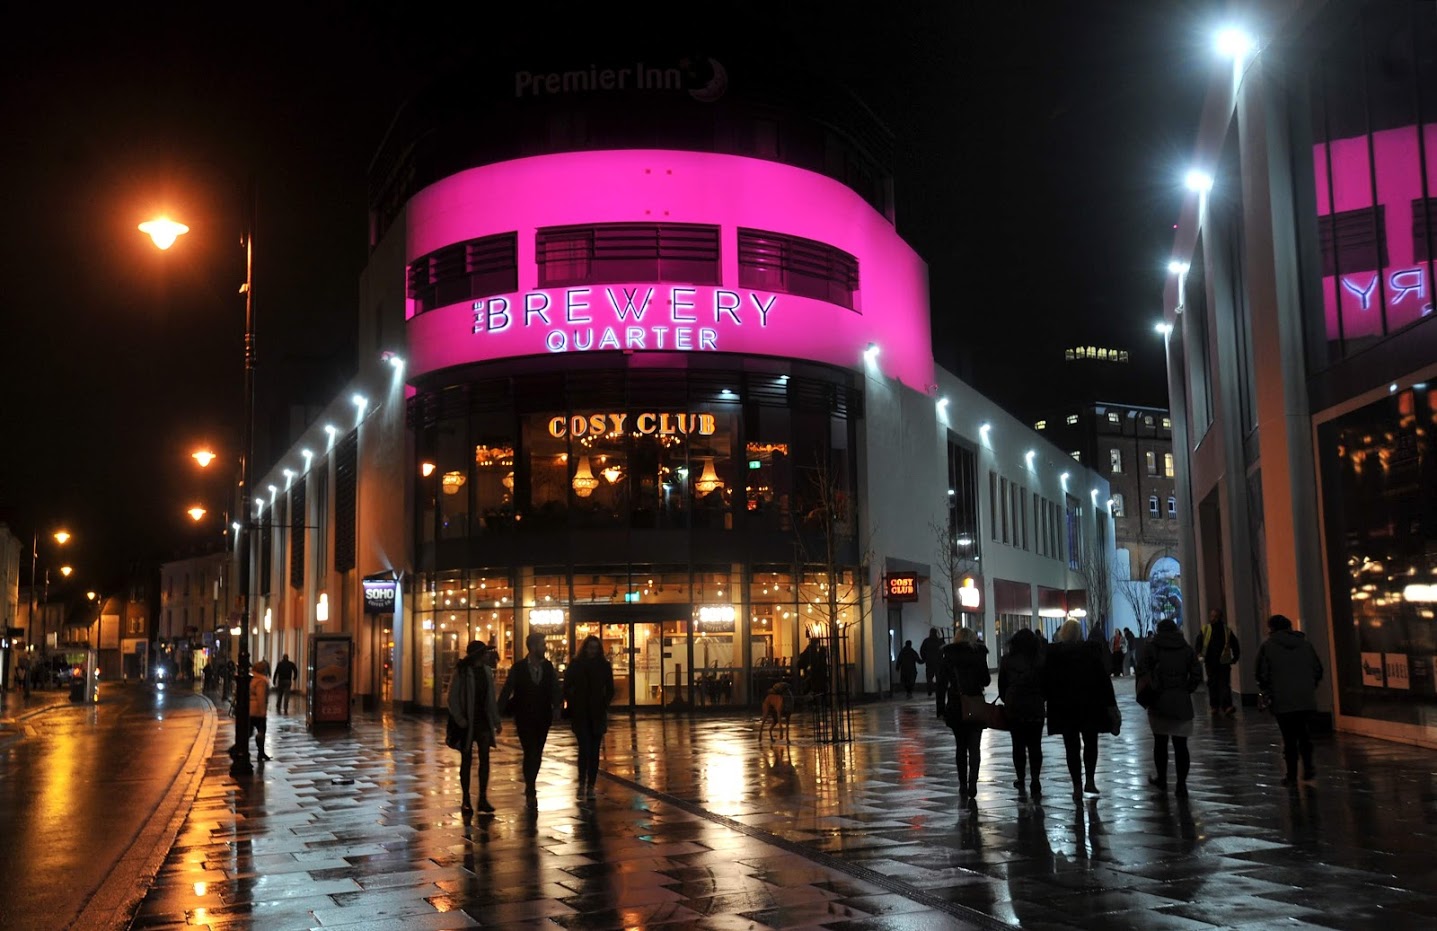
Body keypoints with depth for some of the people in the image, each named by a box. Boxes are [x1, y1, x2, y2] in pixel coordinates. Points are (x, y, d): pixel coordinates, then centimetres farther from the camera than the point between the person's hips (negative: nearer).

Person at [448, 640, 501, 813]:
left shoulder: (487, 671, 6)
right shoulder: (462, 672, -8)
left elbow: (491, 698, 10)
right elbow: (453, 698, -7)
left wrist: (496, 721, 9)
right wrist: (460, 720, -14)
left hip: (484, 722, 4)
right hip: (468, 723, -4)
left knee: (484, 760, 3)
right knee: (466, 761, 4)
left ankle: (483, 799, 9)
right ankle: (466, 800, 11)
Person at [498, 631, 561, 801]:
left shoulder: (548, 667, 2)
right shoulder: (518, 668, -6)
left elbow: (554, 689, 1)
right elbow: (507, 691, -7)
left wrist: (556, 707, -15)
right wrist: (498, 712, -14)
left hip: (542, 718, 3)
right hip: (524, 718, -3)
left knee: (537, 754, 10)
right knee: (530, 753, -7)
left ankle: (530, 786, 24)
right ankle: (531, 788, 2)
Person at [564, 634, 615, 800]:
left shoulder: (604, 666, 3)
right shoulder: (575, 665, 0)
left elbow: (610, 690, 9)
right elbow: (566, 687, 5)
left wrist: (604, 705, -1)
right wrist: (571, 704, -3)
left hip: (598, 714, 1)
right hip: (580, 715, -1)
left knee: (594, 751, 2)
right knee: (584, 749, -10)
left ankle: (590, 786, 9)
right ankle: (582, 783, 5)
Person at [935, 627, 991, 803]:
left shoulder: (947, 655, 1)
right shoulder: (978, 653, -4)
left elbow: (942, 683, -1)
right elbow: (986, 680, -2)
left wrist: (941, 709, 2)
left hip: (955, 706, 2)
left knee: (961, 746, 15)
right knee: (974, 747, -1)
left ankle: (963, 786, 17)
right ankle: (972, 787, -14)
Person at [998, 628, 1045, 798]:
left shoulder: (1007, 660, 0)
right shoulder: (1040, 660, -4)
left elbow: (1002, 684, 6)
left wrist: (1005, 701, 17)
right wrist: (1044, 700, 11)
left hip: (1013, 707, 1)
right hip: (1035, 707, -1)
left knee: (1018, 744, 10)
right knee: (1035, 746, 2)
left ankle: (1020, 780, 14)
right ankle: (1035, 784, -3)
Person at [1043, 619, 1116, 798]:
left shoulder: (1052, 652, -5)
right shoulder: (1091, 650, -5)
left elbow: (1045, 679, -2)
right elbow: (1103, 677, -4)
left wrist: (1044, 698, 7)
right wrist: (1109, 701, 1)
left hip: (1063, 706, 0)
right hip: (1090, 704, 0)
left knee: (1072, 746, 5)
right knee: (1090, 743, 16)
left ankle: (1077, 786, 3)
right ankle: (1090, 780, 8)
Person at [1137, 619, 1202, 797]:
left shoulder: (1152, 650, -1)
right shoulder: (1187, 650, 4)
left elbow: (1141, 674, -8)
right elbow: (1197, 675, 0)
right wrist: (1185, 690, 10)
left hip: (1159, 703, -1)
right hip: (1182, 704, 1)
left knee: (1160, 742, 14)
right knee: (1181, 745, 1)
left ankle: (1161, 779, 25)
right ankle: (1181, 786, -2)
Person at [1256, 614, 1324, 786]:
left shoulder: (1267, 646, -3)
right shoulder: (1305, 644, 9)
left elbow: (1262, 675, -6)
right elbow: (1318, 670, 9)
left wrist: (1268, 693, 9)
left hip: (1282, 701, -3)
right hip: (1307, 699, 3)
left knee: (1289, 737, 3)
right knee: (1303, 732, 19)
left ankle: (1292, 775, 7)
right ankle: (1308, 768, 11)